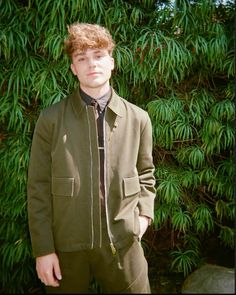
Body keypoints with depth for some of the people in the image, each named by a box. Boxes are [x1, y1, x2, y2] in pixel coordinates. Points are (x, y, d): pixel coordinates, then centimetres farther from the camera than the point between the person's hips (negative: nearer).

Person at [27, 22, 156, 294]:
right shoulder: (50, 119, -5)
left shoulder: (138, 118, 2)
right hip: (65, 245, -1)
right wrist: (43, 249, -5)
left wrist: (144, 213, 0)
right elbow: (38, 188, -4)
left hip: (122, 243, 2)